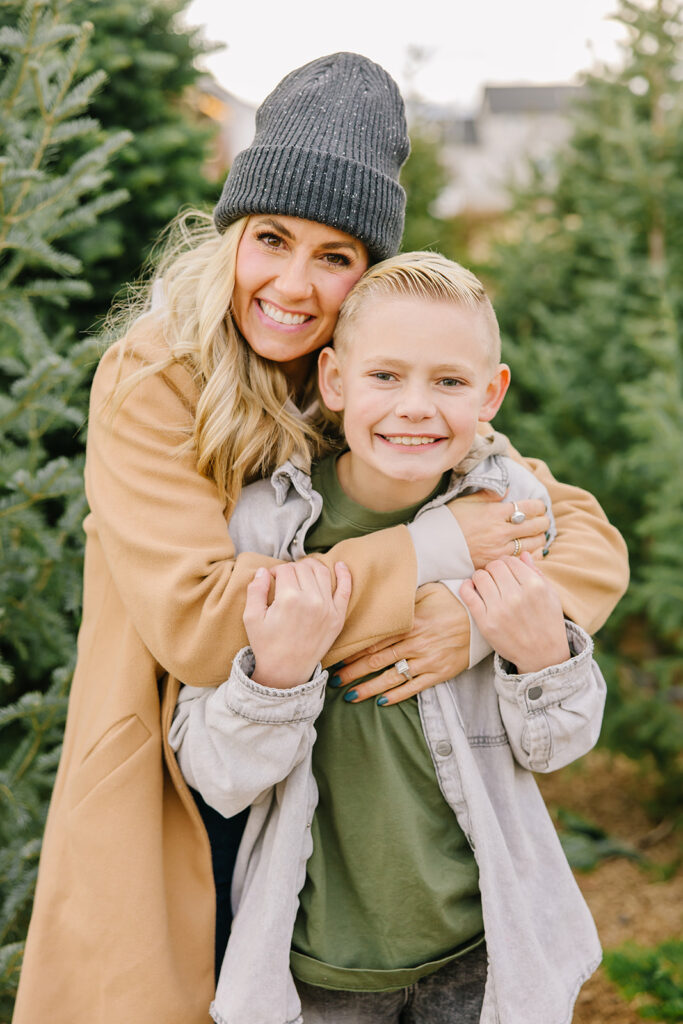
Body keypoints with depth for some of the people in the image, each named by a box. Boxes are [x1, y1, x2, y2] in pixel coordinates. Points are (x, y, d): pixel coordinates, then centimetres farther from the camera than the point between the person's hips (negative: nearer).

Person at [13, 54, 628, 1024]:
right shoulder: (150, 381, -16)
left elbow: (592, 540, -5)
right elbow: (193, 618, -26)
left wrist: (481, 619, -26)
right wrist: (430, 551, -24)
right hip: (173, 826, -3)